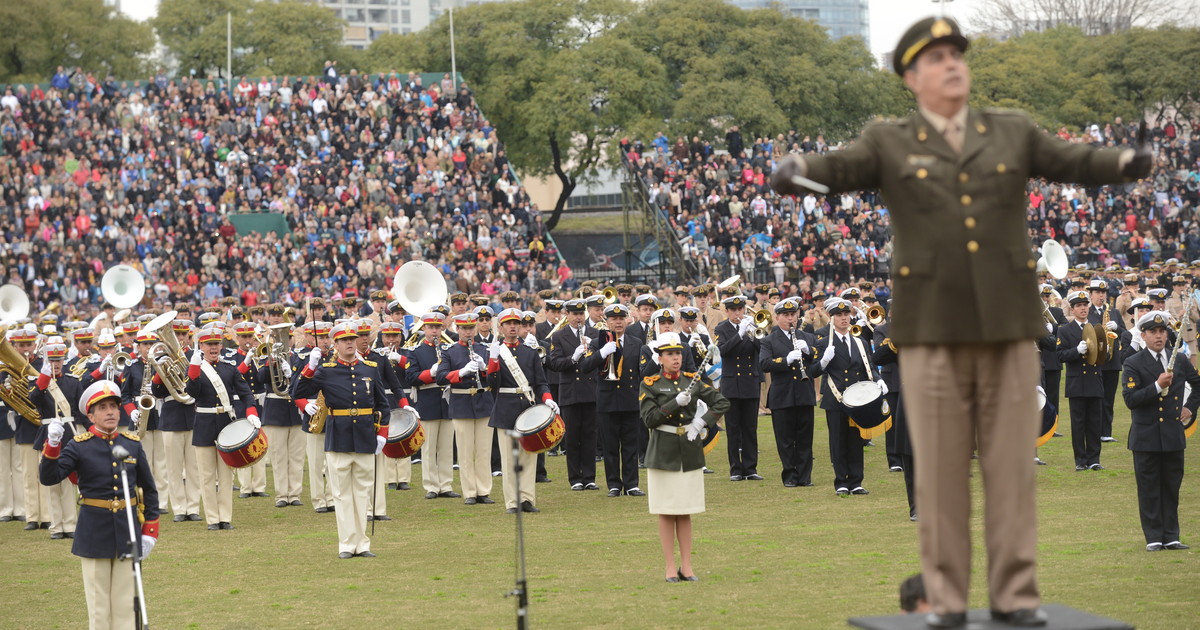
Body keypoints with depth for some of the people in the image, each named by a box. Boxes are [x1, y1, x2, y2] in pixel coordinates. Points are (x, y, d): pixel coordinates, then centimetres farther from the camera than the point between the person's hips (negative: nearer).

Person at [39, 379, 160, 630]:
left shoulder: (133, 445, 3)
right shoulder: (79, 446, -5)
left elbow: (149, 490, 10)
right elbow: (49, 478, -17)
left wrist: (150, 531, 5)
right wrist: (52, 444, -32)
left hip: (127, 532, 2)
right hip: (94, 533, -2)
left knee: (125, 600, 9)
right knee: (98, 602, 5)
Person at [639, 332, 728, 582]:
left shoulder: (693, 380, 6)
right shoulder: (650, 384, -3)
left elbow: (722, 402, 7)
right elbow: (649, 419, -13)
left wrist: (702, 422, -6)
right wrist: (677, 403, -21)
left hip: (690, 453, 3)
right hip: (663, 454, -3)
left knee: (685, 512, 7)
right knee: (666, 512, 1)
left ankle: (686, 566, 12)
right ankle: (670, 567, 8)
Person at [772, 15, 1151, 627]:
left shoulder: (1011, 133, 9)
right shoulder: (889, 143, 5)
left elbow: (1078, 163, -2)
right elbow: (839, 167, -13)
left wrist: (1130, 160, -24)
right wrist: (795, 170, -36)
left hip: (1006, 325, 2)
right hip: (932, 329, -1)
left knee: (1011, 465, 1)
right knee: (940, 469, 0)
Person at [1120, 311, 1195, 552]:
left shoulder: (1179, 361, 8)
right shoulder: (1133, 364, -5)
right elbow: (1130, 399, -16)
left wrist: (1191, 407, 14)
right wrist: (1158, 386, -23)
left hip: (1174, 436, 3)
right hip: (1146, 438, -3)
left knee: (1172, 487, 7)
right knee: (1149, 490, 1)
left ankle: (1171, 536, 13)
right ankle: (1153, 538, 8)